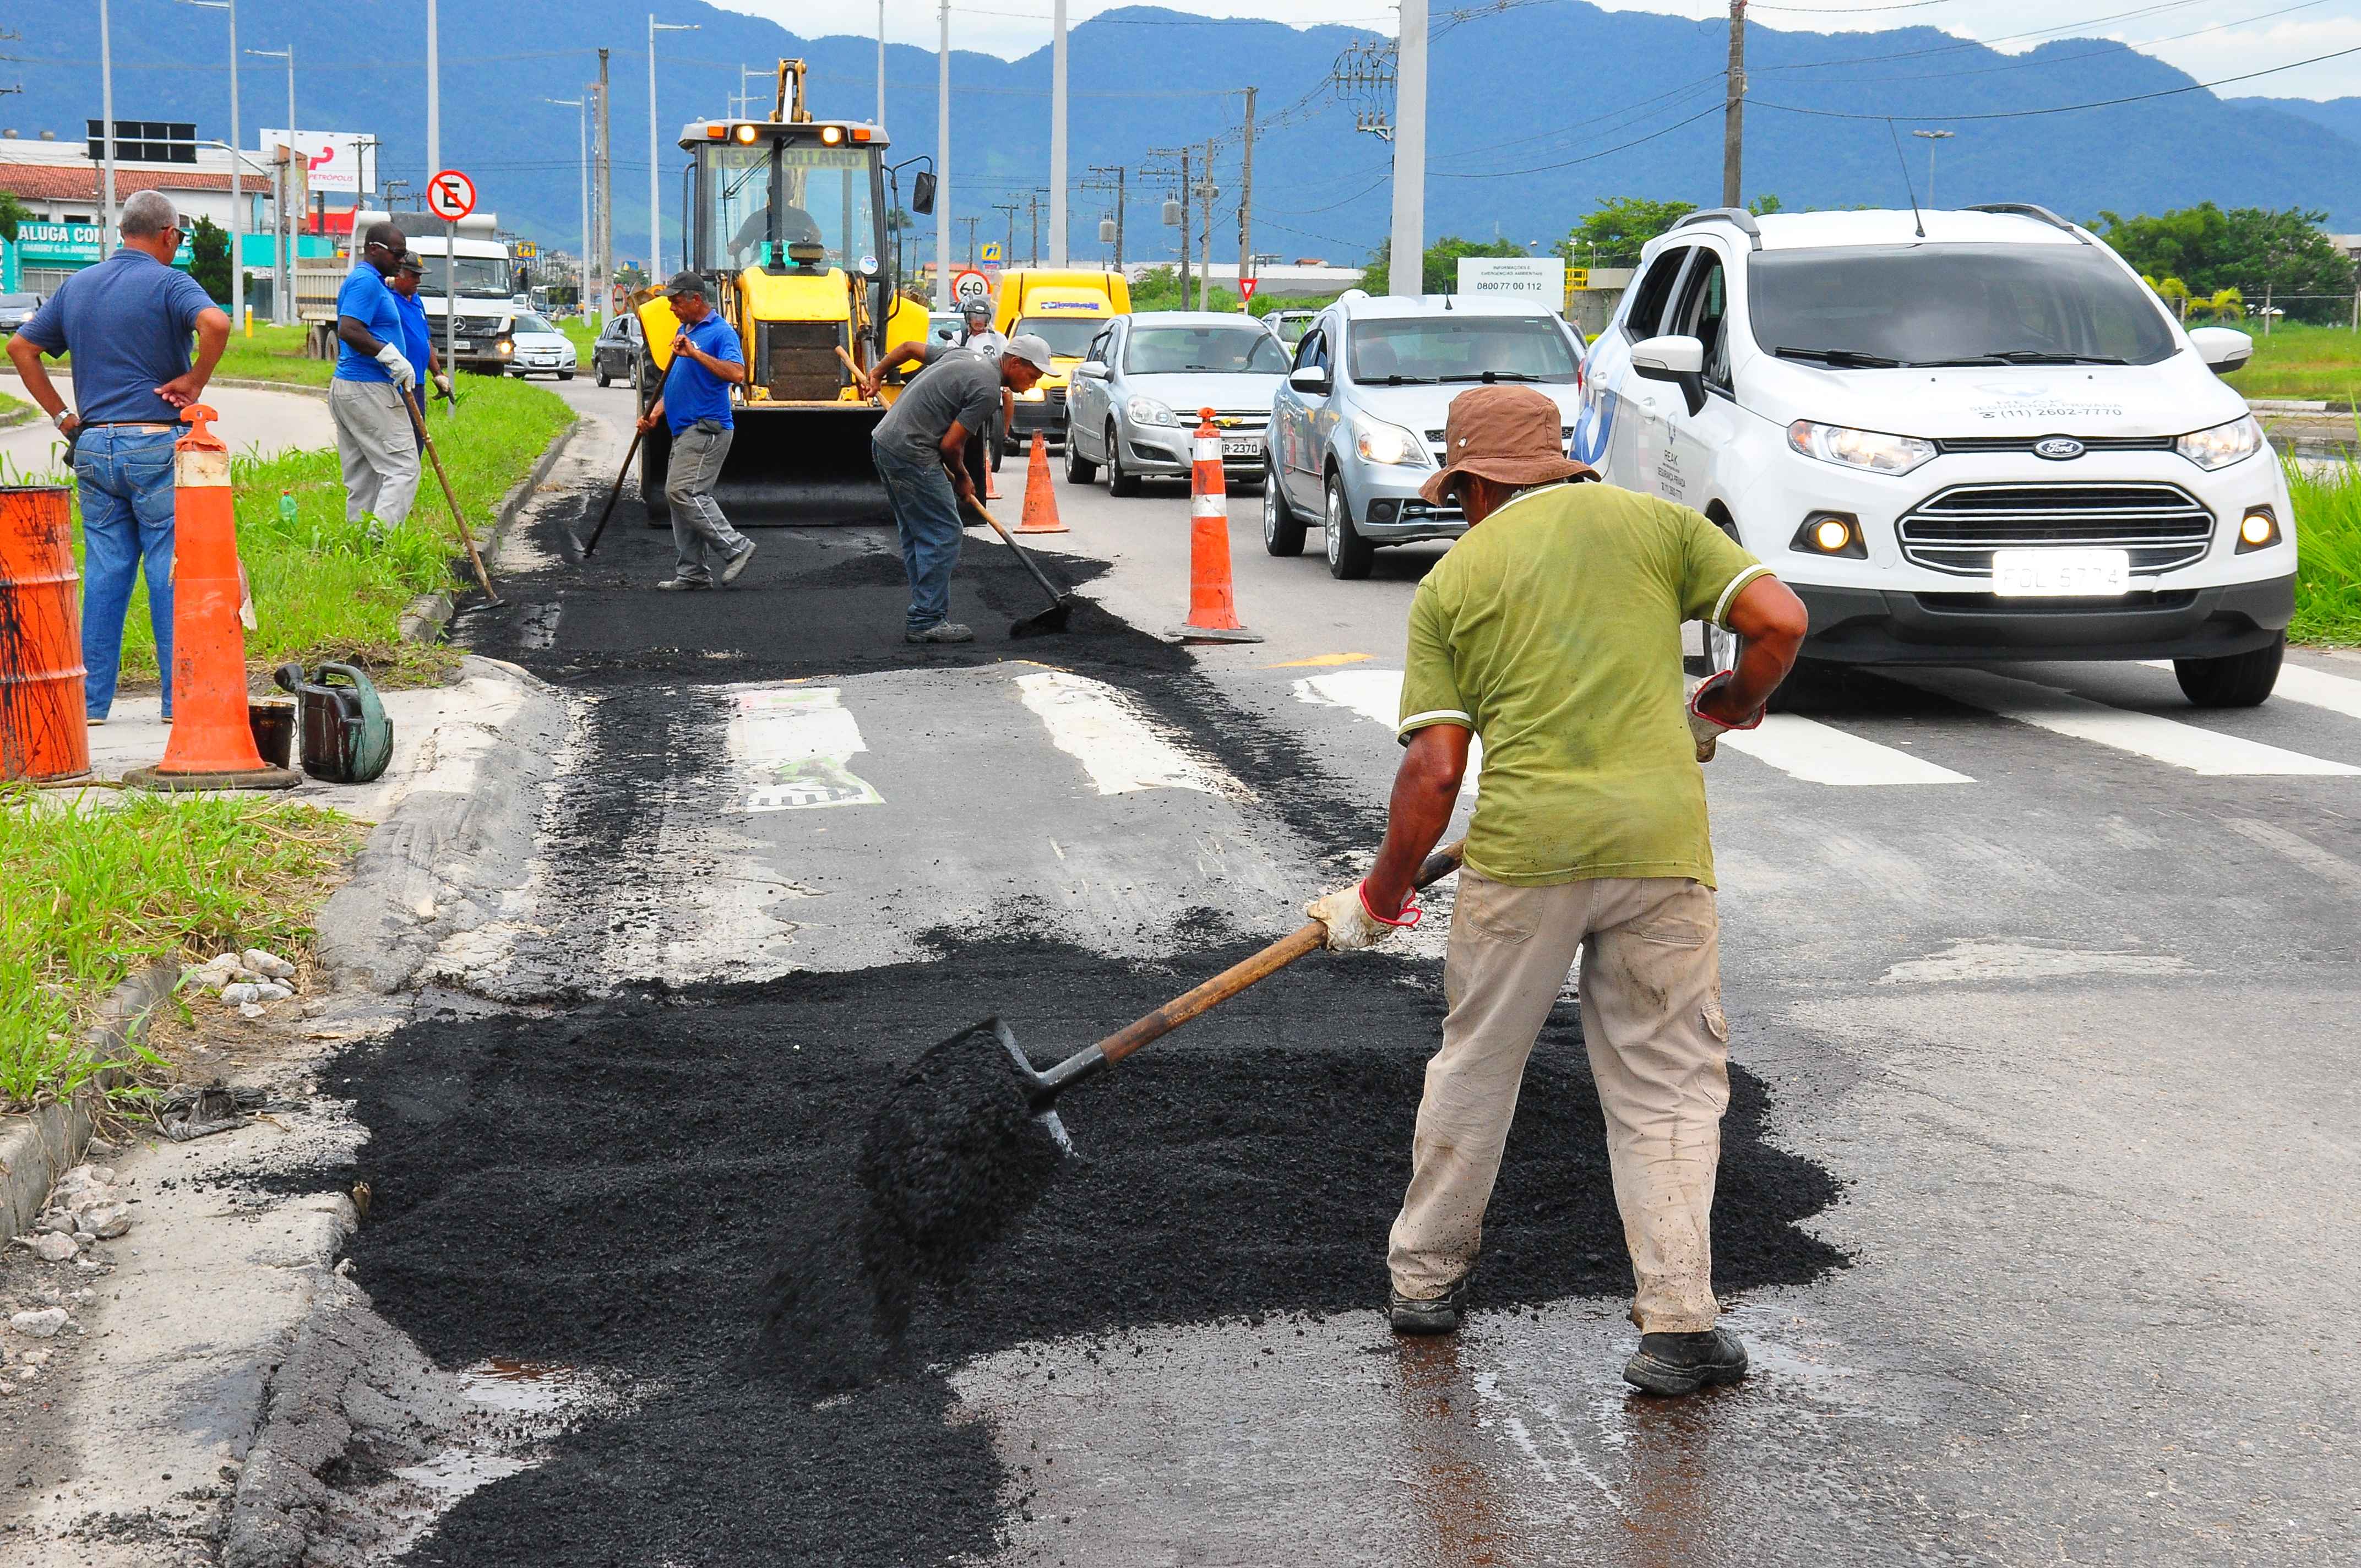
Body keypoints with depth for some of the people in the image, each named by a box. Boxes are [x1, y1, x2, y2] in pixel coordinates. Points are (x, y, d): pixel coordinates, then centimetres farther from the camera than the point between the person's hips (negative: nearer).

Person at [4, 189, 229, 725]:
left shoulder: (77, 285, 13)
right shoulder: (168, 283, -7)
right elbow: (215, 323, -27)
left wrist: (63, 416, 12)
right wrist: (195, 381, -12)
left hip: (92, 446, 6)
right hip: (154, 444, -6)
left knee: (104, 571, 9)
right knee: (169, 571, 0)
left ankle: (91, 698, 9)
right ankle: (180, 696, 1)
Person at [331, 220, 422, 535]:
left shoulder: (370, 281, 21)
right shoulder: (366, 281, -11)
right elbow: (349, 331, -24)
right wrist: (393, 356, -21)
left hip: (346, 389, 11)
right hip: (368, 390, -11)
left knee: (362, 479, 9)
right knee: (403, 467, -12)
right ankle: (379, 539, -19)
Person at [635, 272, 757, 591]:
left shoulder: (720, 332, -11)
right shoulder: (684, 331, 19)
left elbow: (736, 374, -27)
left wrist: (695, 354, -30)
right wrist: (655, 414, 14)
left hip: (707, 430, -10)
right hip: (686, 430, 10)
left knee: (683, 492, -17)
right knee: (681, 496, 8)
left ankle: (736, 548, -10)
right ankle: (691, 573, 12)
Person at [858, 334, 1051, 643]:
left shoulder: (965, 356, 15)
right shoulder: (988, 390, -14)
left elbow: (908, 347, 24)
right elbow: (950, 445, -13)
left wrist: (876, 374, 33)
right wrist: (962, 479, 5)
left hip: (884, 441, 10)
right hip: (912, 455, -10)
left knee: (917, 536, 14)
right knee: (943, 535, -5)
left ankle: (924, 616, 18)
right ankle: (927, 621, -4)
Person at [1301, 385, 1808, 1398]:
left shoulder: (1451, 582, 9)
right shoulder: (1655, 522, 12)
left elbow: (1434, 770, 2)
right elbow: (1780, 621, 2)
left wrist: (1380, 901, 12)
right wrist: (1719, 712, 21)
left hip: (1523, 847, 0)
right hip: (1660, 833, 0)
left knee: (1475, 1065, 17)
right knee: (1668, 1085, 8)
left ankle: (1425, 1276, 31)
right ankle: (1678, 1324, 2)